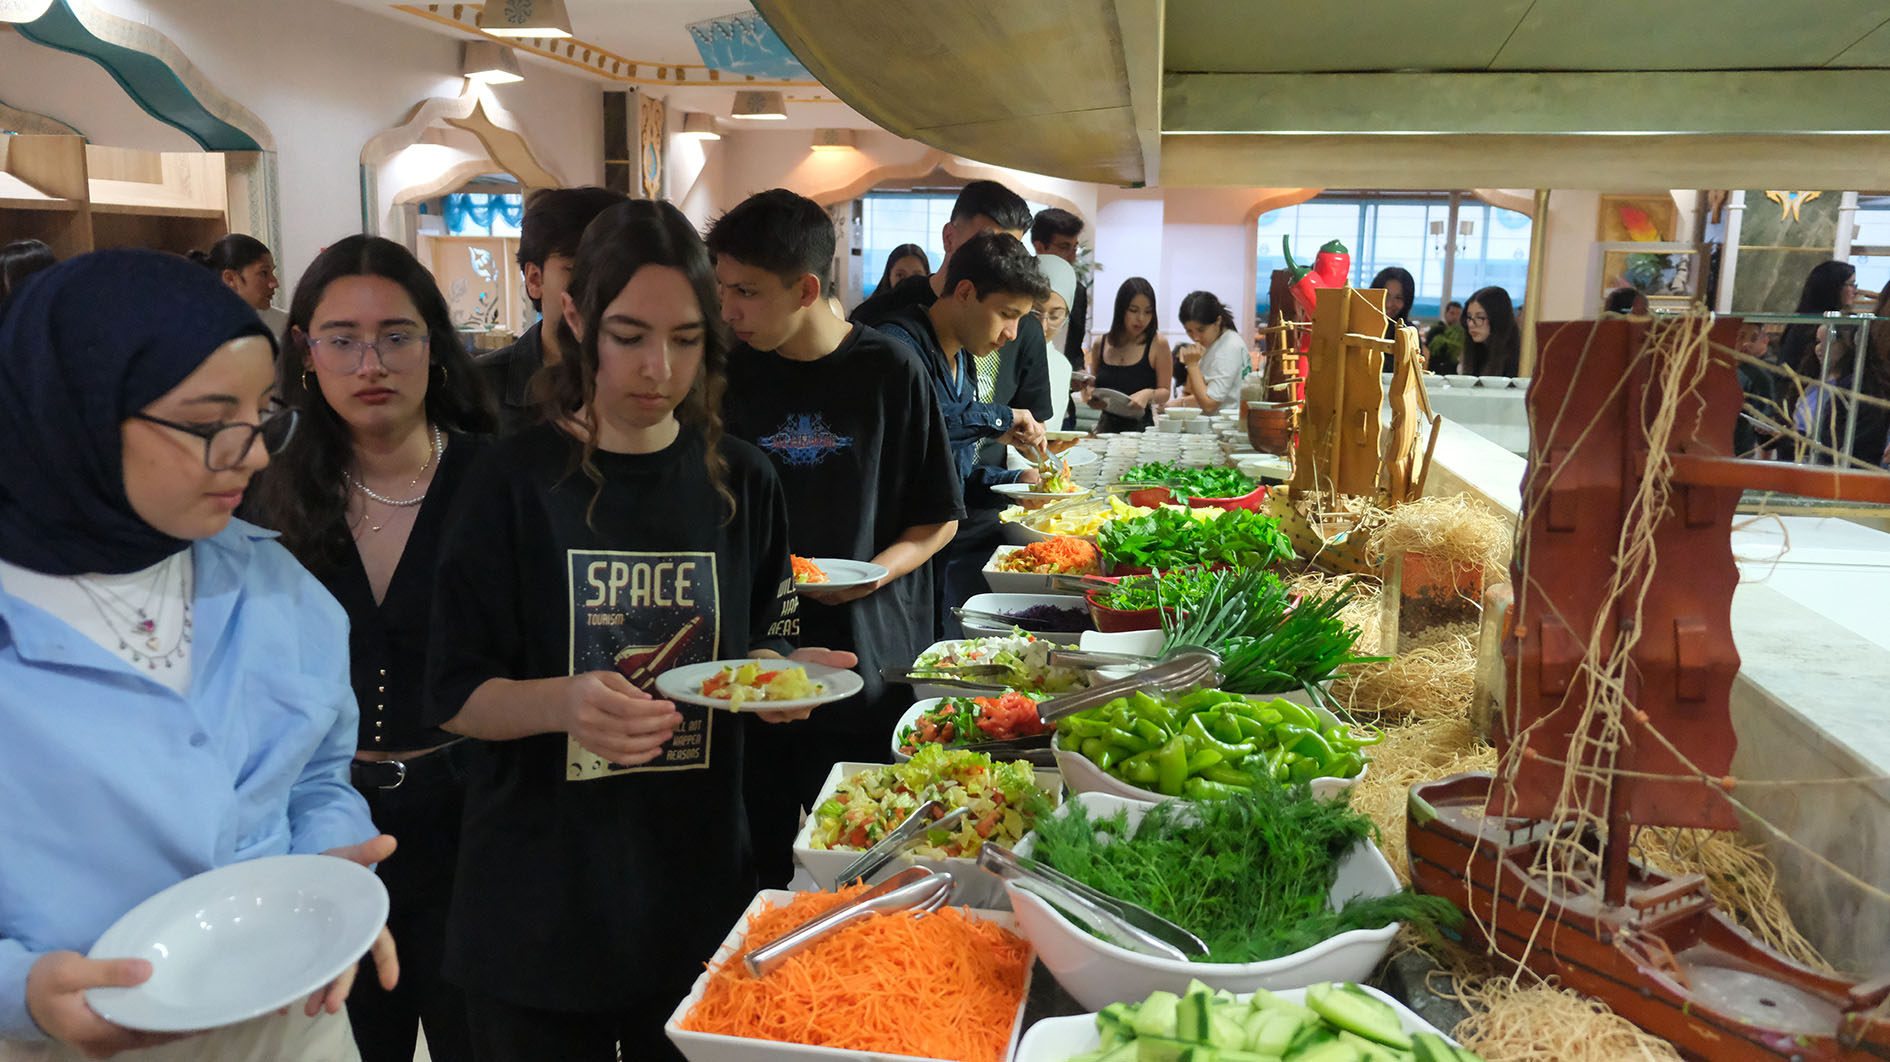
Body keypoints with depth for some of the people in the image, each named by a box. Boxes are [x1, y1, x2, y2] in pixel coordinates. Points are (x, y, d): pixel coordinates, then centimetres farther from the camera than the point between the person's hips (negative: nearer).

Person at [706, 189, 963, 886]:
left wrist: (880, 569, -15)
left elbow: (939, 518, 2)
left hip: (866, 656, -2)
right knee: (755, 865, 7)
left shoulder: (890, 371, -4)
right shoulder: (730, 372, 4)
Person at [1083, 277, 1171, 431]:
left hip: (1141, 427, -3)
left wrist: (1149, 394, -17)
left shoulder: (1158, 344, -1)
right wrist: (1089, 390, -1)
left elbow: (1165, 391, 3)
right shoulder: (1100, 345, 9)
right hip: (1106, 426, 3)